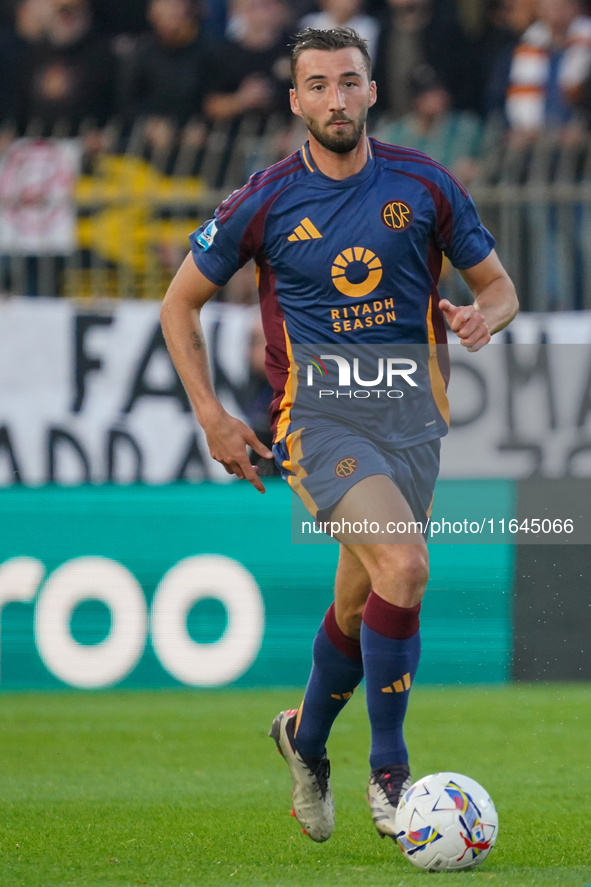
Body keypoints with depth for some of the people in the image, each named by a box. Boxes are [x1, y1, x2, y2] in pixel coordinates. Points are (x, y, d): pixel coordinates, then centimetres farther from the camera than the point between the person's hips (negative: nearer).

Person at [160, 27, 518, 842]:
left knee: (361, 604, 9)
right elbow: (181, 302, 7)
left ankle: (307, 736, 39)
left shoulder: (424, 186, 1)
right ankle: (388, 771, -14)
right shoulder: (266, 202, -3)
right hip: (317, 416, -3)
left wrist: (483, 317, -13)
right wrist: (212, 417, 0)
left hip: (410, 415, 3)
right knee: (404, 565, -25)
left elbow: (497, 284, 12)